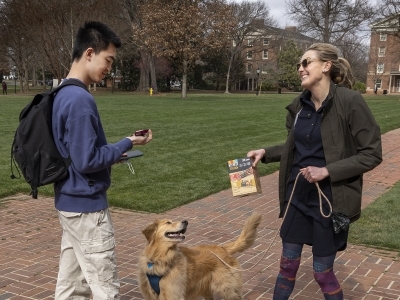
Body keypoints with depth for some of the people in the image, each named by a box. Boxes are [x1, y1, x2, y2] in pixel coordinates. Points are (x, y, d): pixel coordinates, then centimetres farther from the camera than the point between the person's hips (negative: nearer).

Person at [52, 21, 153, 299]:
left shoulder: (63, 94, 8)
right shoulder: (80, 99, -22)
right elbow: (87, 161, -23)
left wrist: (114, 152, 8)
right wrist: (126, 144, -11)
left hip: (69, 201, 10)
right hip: (86, 206, -10)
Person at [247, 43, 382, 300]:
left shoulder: (350, 101, -16)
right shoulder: (300, 105, 2)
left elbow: (372, 154, -15)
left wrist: (327, 171, -21)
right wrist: (266, 153, 2)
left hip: (330, 199, -5)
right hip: (298, 195, 6)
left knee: (323, 271, 7)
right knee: (288, 263, 14)